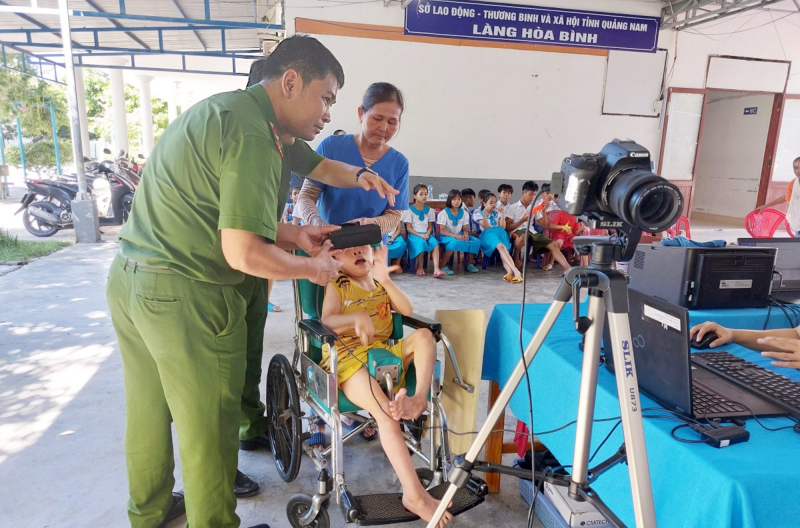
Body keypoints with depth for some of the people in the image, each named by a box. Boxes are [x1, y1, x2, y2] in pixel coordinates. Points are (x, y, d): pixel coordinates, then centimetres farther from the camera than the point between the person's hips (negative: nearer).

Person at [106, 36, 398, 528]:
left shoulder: (222, 110, 12)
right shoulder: (253, 136, -19)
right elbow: (243, 253, -24)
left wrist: (294, 234, 7)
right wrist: (315, 268, -9)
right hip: (186, 298, -10)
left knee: (149, 412, 24)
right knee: (208, 428, 7)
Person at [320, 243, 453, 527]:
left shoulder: (381, 284, 18)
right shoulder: (336, 286, 6)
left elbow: (407, 311, 2)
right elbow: (327, 322, -10)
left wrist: (386, 280, -10)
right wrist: (356, 318, -28)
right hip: (348, 358, -5)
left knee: (423, 335, -18)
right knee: (385, 412, -29)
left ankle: (419, 397, -34)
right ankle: (415, 494, -32)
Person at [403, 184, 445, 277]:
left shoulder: (429, 210, 17)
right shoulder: (409, 210, 3)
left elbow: (430, 226, 13)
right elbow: (408, 228, -3)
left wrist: (427, 234, -9)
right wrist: (420, 235, -16)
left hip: (426, 234, 4)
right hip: (414, 234, -4)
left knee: (435, 243, -29)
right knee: (421, 242, -36)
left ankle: (436, 269, -40)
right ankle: (419, 268, -16)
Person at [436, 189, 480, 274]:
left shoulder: (464, 213, 6)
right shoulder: (444, 213, -9)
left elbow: (465, 229, 8)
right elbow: (442, 231, -12)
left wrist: (466, 235, -17)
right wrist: (455, 236, -25)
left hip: (459, 236, 5)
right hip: (446, 236, -5)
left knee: (476, 241, -17)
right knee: (454, 242, -40)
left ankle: (469, 263, 5)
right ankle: (442, 266, -28)